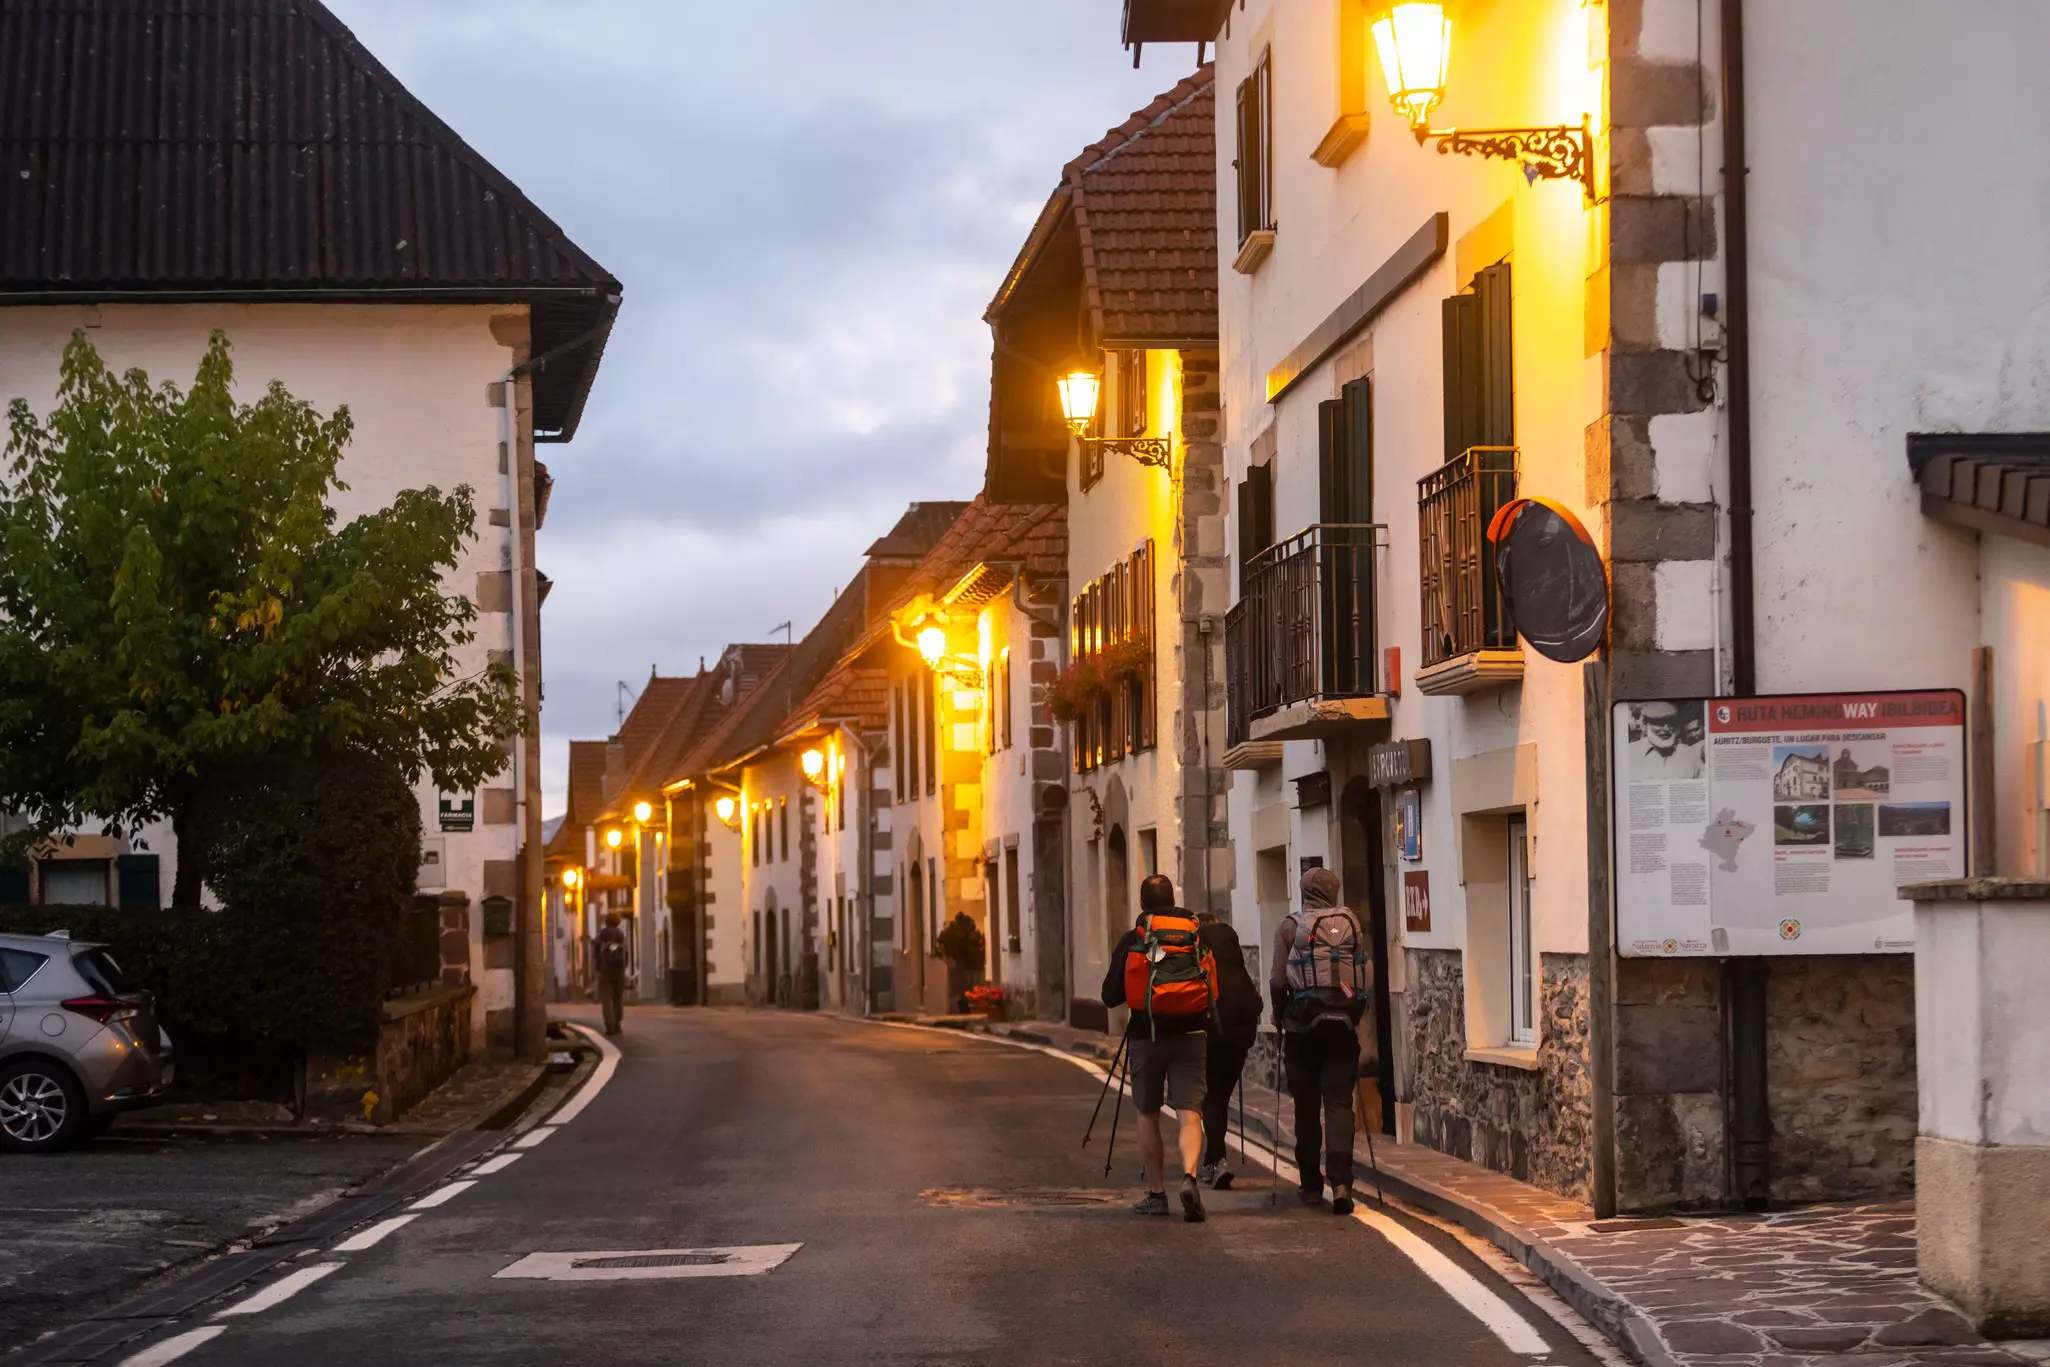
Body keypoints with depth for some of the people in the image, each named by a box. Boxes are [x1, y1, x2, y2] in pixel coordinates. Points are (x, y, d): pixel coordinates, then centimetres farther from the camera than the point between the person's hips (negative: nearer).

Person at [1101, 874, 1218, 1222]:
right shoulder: (1198, 936, 5)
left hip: (1146, 1036, -1)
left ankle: (1156, 1193, 15)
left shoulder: (1131, 940, -2)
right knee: (1190, 1112, -2)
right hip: (1191, 1036, 1)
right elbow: (1217, 991, 8)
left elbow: (1110, 996, 0)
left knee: (1148, 1116, 12)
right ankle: (1189, 1176, -27)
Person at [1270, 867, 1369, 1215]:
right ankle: (1340, 1181, -16)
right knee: (1339, 1102, -1)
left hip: (1304, 1023, -1)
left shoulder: (1290, 926, 1)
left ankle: (1312, 1184, 15)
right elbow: (1365, 974, 2)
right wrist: (1356, 1015, 13)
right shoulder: (1350, 922, 6)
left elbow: (1278, 980, -5)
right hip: (1343, 1023, 1)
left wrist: (1280, 1016, 10)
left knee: (1307, 1106, 9)